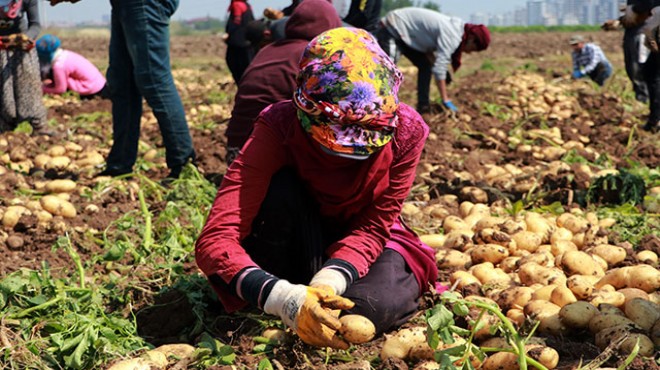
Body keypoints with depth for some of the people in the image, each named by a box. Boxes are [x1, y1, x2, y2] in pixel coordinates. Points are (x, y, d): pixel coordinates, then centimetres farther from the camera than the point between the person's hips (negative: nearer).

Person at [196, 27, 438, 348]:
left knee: (376, 306, -32)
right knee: (280, 188, -34)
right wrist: (284, 298, -55)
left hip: (358, 240, 1)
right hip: (298, 239, -1)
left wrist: (331, 281, -41)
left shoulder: (405, 131, -25)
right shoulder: (279, 127, -31)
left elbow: (373, 227, -20)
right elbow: (214, 240, -39)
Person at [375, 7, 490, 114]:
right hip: (391, 29, -10)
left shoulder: (454, 27, 6)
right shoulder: (451, 35, -24)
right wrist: (446, 100, -24)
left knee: (425, 65, 11)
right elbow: (439, 68, -26)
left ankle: (423, 106, 10)